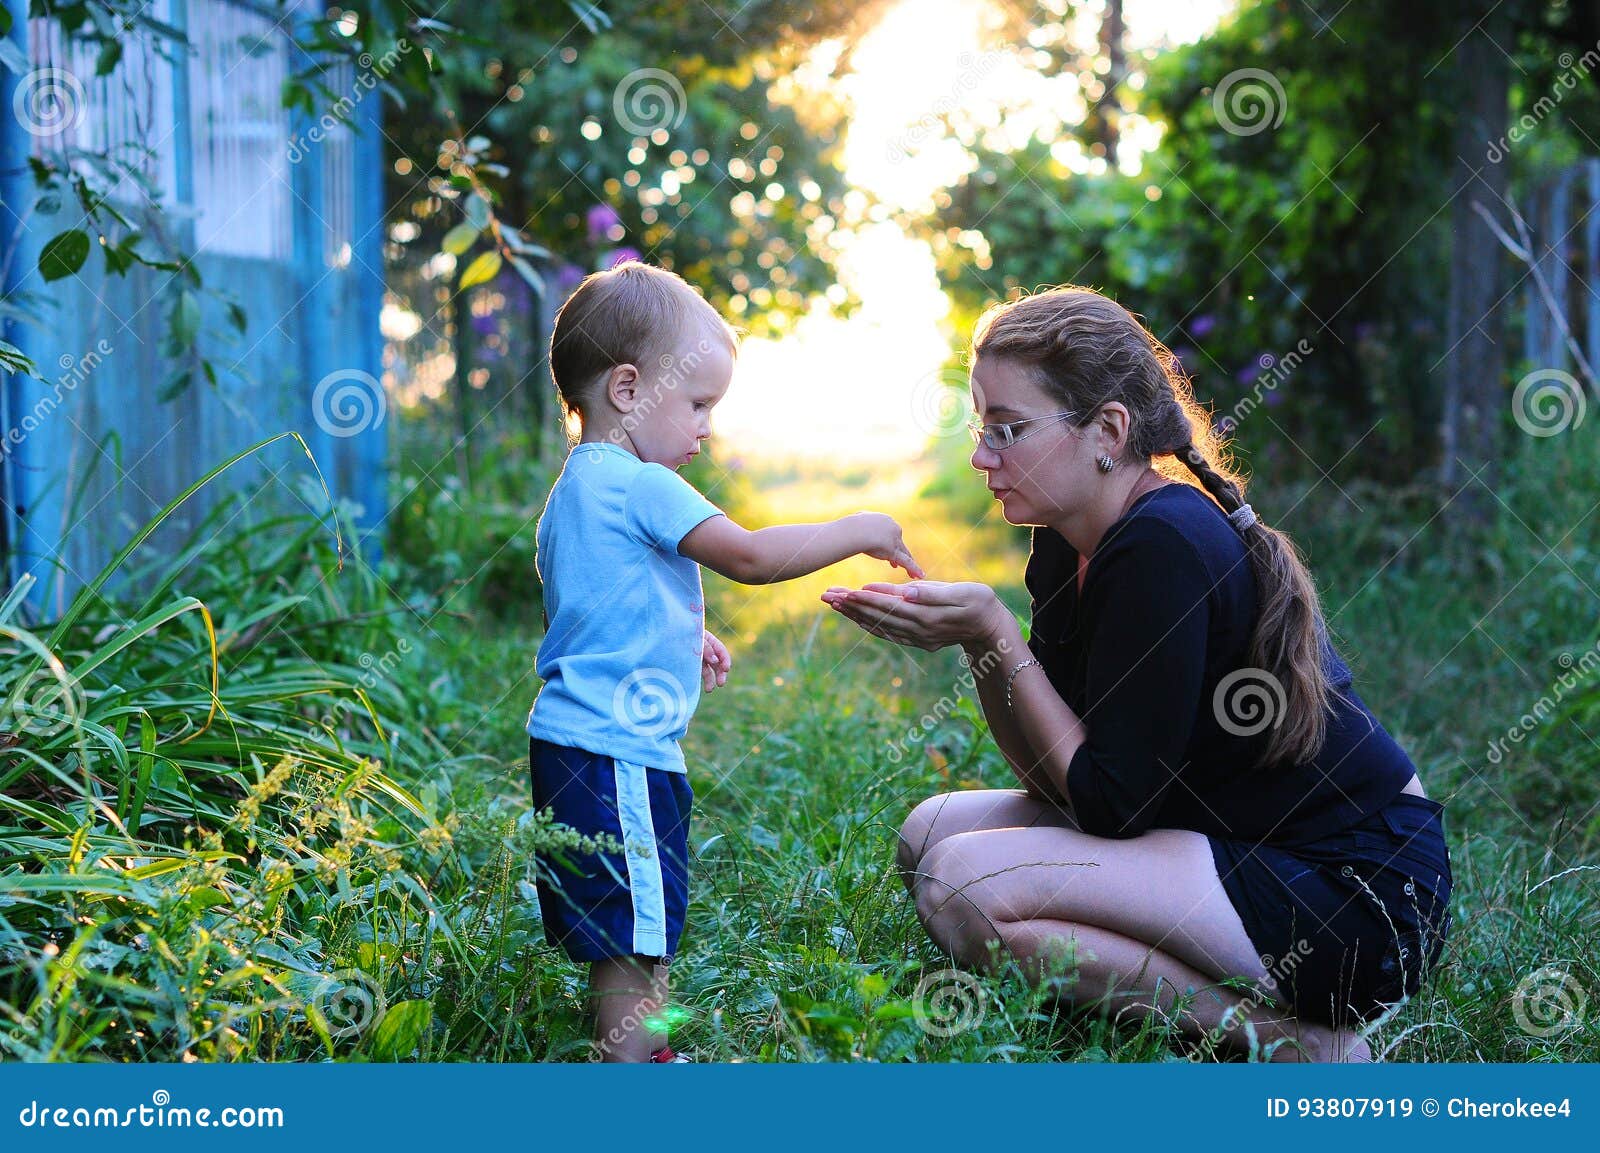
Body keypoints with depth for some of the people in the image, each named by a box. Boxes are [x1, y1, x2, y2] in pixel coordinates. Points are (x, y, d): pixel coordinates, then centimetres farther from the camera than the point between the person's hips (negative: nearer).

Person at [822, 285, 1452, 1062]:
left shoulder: (1165, 548, -22)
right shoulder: (1069, 545, 6)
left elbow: (1109, 803, -20)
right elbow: (1059, 780, 7)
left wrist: (1000, 639, -18)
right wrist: (975, 643, -6)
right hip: (1244, 846, 10)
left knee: (963, 884, -20)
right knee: (933, 831, 6)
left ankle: (1298, 1040, -11)